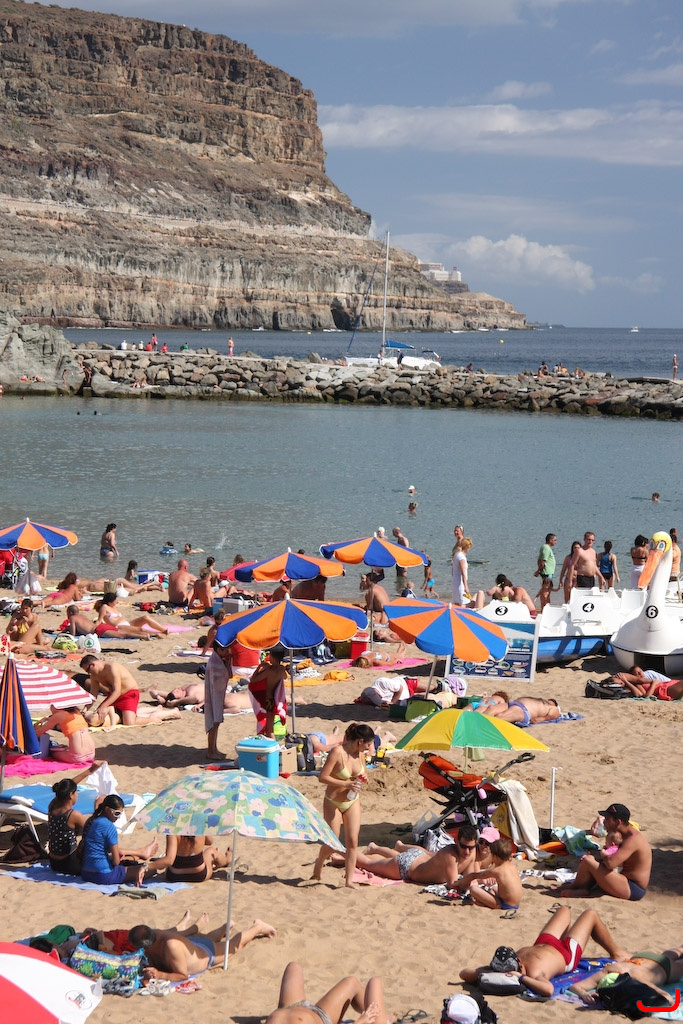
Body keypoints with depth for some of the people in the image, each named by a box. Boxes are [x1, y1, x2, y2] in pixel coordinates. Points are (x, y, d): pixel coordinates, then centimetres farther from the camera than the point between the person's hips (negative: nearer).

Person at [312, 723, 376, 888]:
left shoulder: (360, 753, -4)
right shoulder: (337, 752, -24)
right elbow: (322, 777, -24)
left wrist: (362, 781, -11)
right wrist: (346, 784, -29)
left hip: (352, 801, 5)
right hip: (333, 802, -5)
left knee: (352, 841, -1)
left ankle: (349, 880, 5)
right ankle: (319, 863, 34)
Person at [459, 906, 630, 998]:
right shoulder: (534, 973, -47)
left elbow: (464, 972, -37)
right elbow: (549, 989, -68)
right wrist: (522, 978, -65)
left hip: (542, 944, 5)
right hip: (567, 954, -5)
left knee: (564, 910, 31)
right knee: (591, 914, 15)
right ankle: (615, 952, 44)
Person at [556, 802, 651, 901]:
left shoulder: (633, 839, -21)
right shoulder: (627, 835, 12)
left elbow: (611, 863, -32)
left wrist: (603, 855, -8)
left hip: (633, 890, -11)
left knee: (588, 861, -16)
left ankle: (574, 888, 8)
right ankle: (584, 889, 3)